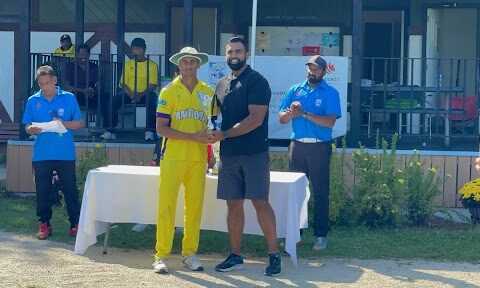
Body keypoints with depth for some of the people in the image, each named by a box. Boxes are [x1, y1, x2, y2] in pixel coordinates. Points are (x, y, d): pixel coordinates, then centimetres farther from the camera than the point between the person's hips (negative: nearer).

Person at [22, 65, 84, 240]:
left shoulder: (68, 98, 3)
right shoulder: (32, 101, 8)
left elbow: (80, 123, 3)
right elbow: (27, 128, 9)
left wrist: (64, 123, -14)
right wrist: (33, 129, -14)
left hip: (65, 154, -2)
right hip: (41, 155, 2)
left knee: (70, 189, 1)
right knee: (42, 191, 6)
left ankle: (75, 224, 9)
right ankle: (44, 224, 16)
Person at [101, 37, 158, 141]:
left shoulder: (152, 65, 5)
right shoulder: (128, 64, 12)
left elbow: (153, 85, -3)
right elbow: (123, 83, 5)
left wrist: (141, 95, -19)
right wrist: (131, 95, -14)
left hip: (145, 94, -2)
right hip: (129, 94, 2)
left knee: (153, 99, -35)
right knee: (114, 100, -25)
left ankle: (150, 131, -34)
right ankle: (110, 131, -24)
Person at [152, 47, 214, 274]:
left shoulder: (207, 92, 10)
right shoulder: (169, 91, 0)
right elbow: (161, 128, -6)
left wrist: (210, 135, -4)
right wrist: (193, 137, -14)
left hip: (198, 158, 3)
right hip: (173, 157, -3)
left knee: (195, 206, 5)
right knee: (166, 206, -5)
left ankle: (190, 253, 16)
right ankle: (161, 255, 1)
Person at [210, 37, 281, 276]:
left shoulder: (256, 81, -7)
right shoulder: (222, 84, 15)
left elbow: (256, 119, -16)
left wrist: (225, 134, -17)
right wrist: (213, 134, 6)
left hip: (254, 153, -6)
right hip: (228, 153, 6)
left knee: (260, 202, -7)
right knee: (233, 204, 8)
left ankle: (274, 254, 2)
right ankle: (235, 256, 15)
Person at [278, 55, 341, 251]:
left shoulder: (330, 93, -1)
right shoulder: (294, 90, 11)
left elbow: (330, 121, -13)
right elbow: (282, 118, 7)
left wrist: (305, 114, -19)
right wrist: (291, 112, -14)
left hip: (320, 147, -3)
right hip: (297, 145, 4)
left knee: (321, 192, 0)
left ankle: (321, 235, 6)